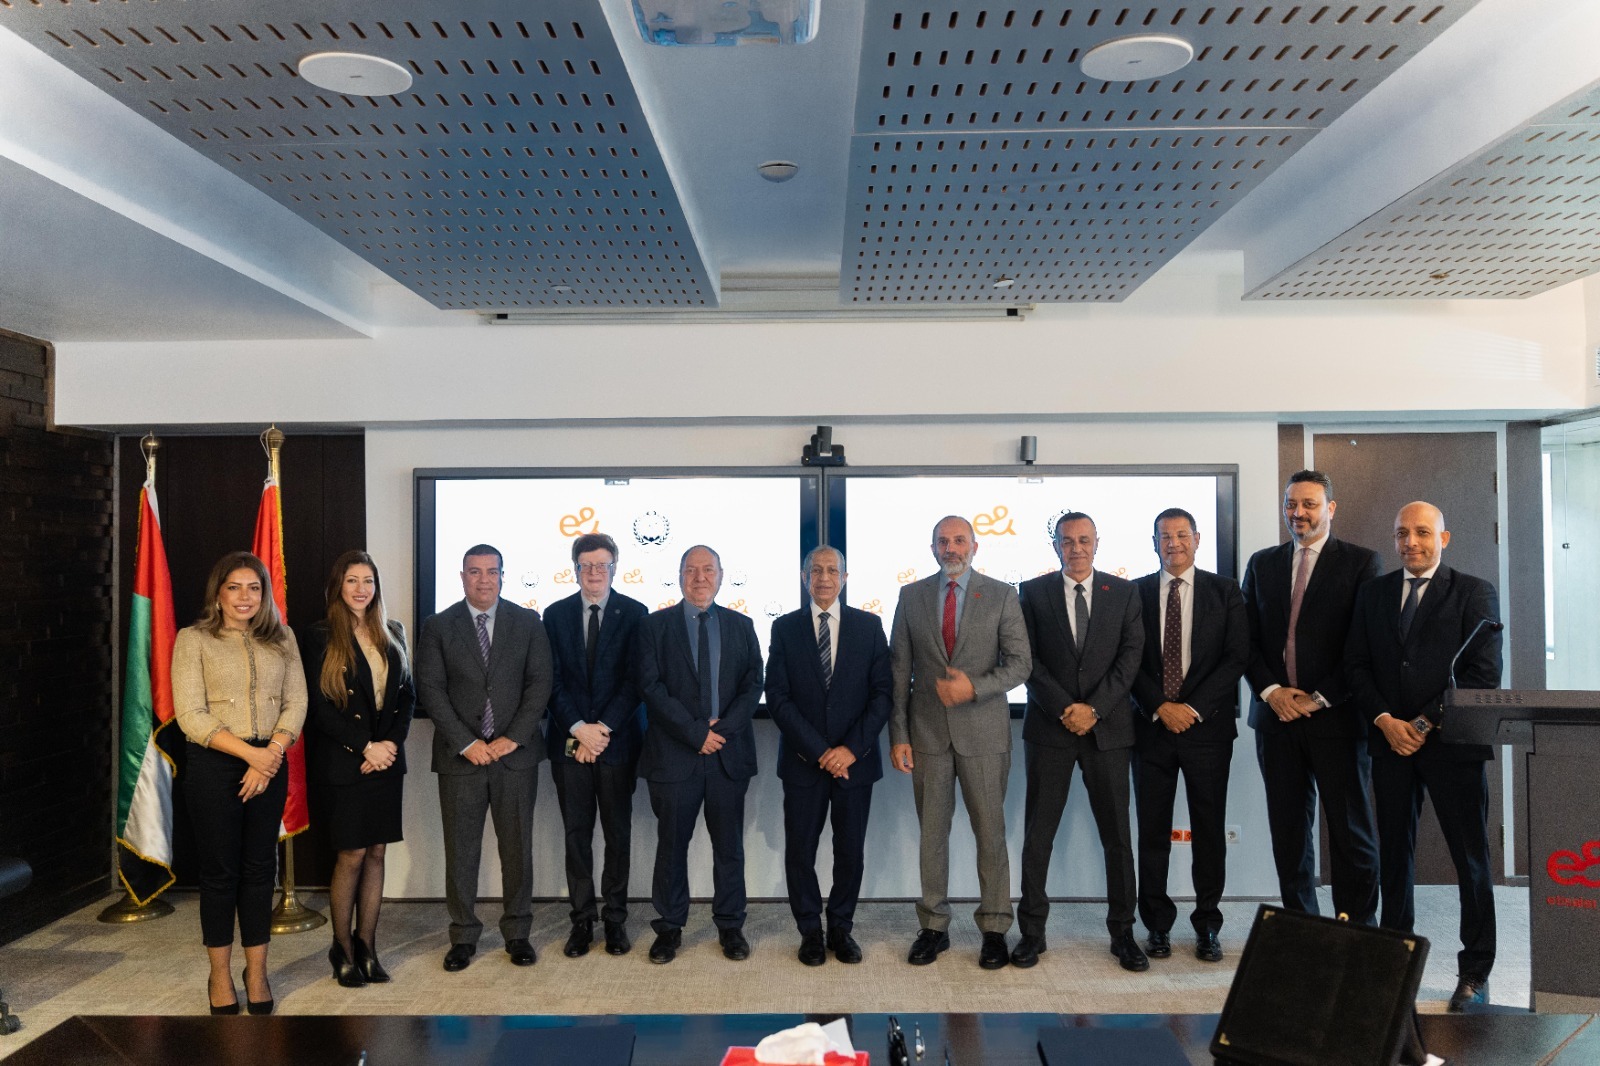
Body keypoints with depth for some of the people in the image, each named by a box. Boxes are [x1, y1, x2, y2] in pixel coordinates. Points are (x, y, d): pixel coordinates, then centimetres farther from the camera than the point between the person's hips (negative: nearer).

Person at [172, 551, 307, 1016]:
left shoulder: (281, 639, 9)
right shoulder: (193, 640, -1)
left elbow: (296, 704, 3)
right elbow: (191, 716, -9)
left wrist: (271, 756, -11)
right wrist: (250, 753, -16)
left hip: (269, 765, 3)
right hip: (213, 766, -3)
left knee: (260, 868, 8)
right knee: (219, 869, 5)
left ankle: (257, 972, 19)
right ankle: (220, 975, 19)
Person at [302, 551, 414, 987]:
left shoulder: (392, 633, 10)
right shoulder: (321, 636, -3)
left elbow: (407, 694, 8)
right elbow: (321, 706, -9)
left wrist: (391, 744, -7)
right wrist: (366, 747, -14)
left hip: (387, 759, 4)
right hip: (342, 763, -4)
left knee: (376, 853, 7)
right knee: (351, 855, 1)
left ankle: (366, 945, 18)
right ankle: (342, 947, 17)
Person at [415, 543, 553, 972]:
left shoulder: (527, 623, 4)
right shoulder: (438, 627, 3)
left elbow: (539, 683, 0)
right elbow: (431, 690, -3)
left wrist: (514, 737, -10)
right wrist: (466, 743, -11)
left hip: (515, 754, 0)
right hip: (460, 756, 0)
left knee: (517, 848, 7)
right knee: (460, 851, 6)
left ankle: (517, 933, 20)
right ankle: (463, 936, 20)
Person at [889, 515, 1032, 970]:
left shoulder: (1001, 595, 1)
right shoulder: (911, 596, 5)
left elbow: (1020, 662, -2)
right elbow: (899, 670, 4)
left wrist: (974, 687, -18)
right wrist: (898, 735, -1)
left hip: (983, 731, -1)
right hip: (928, 732, 2)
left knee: (990, 831, 4)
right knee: (932, 832, 8)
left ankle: (994, 929, 18)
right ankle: (934, 927, 20)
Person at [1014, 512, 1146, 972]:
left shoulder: (1124, 592, 6)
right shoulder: (1033, 592, 4)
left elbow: (1130, 655, -1)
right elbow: (1028, 659, -1)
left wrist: (1094, 708, -12)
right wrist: (1064, 709, -11)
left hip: (1108, 726, 1)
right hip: (1049, 726, 0)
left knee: (1117, 833, 5)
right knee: (1038, 832, 4)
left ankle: (1122, 931, 18)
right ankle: (1032, 930, 14)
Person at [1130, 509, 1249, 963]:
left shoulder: (1224, 592, 4)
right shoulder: (1136, 593, 5)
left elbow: (1236, 656, -3)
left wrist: (1193, 707, -11)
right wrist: (1160, 707, -10)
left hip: (1207, 725, 0)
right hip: (1152, 725, 1)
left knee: (1209, 830, 6)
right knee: (1153, 831, 5)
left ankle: (1208, 926, 19)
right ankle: (1158, 925, 17)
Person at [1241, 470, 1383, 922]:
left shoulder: (1361, 562, 0)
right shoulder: (1262, 563, 12)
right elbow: (1246, 638, 10)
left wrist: (1319, 698, -11)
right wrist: (1271, 690, -5)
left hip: (1337, 716, -4)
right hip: (1276, 714, 4)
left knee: (1351, 830, 3)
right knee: (1288, 830, 9)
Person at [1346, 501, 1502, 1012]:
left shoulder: (1474, 592, 0)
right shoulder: (1372, 593, 11)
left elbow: (1484, 673, -8)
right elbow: (1358, 667, 8)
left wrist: (1426, 723, -13)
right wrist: (1385, 720, -7)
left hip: (1452, 740, -3)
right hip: (1391, 740, 3)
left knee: (1470, 858, 3)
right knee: (1395, 853, 8)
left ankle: (1475, 972, 13)